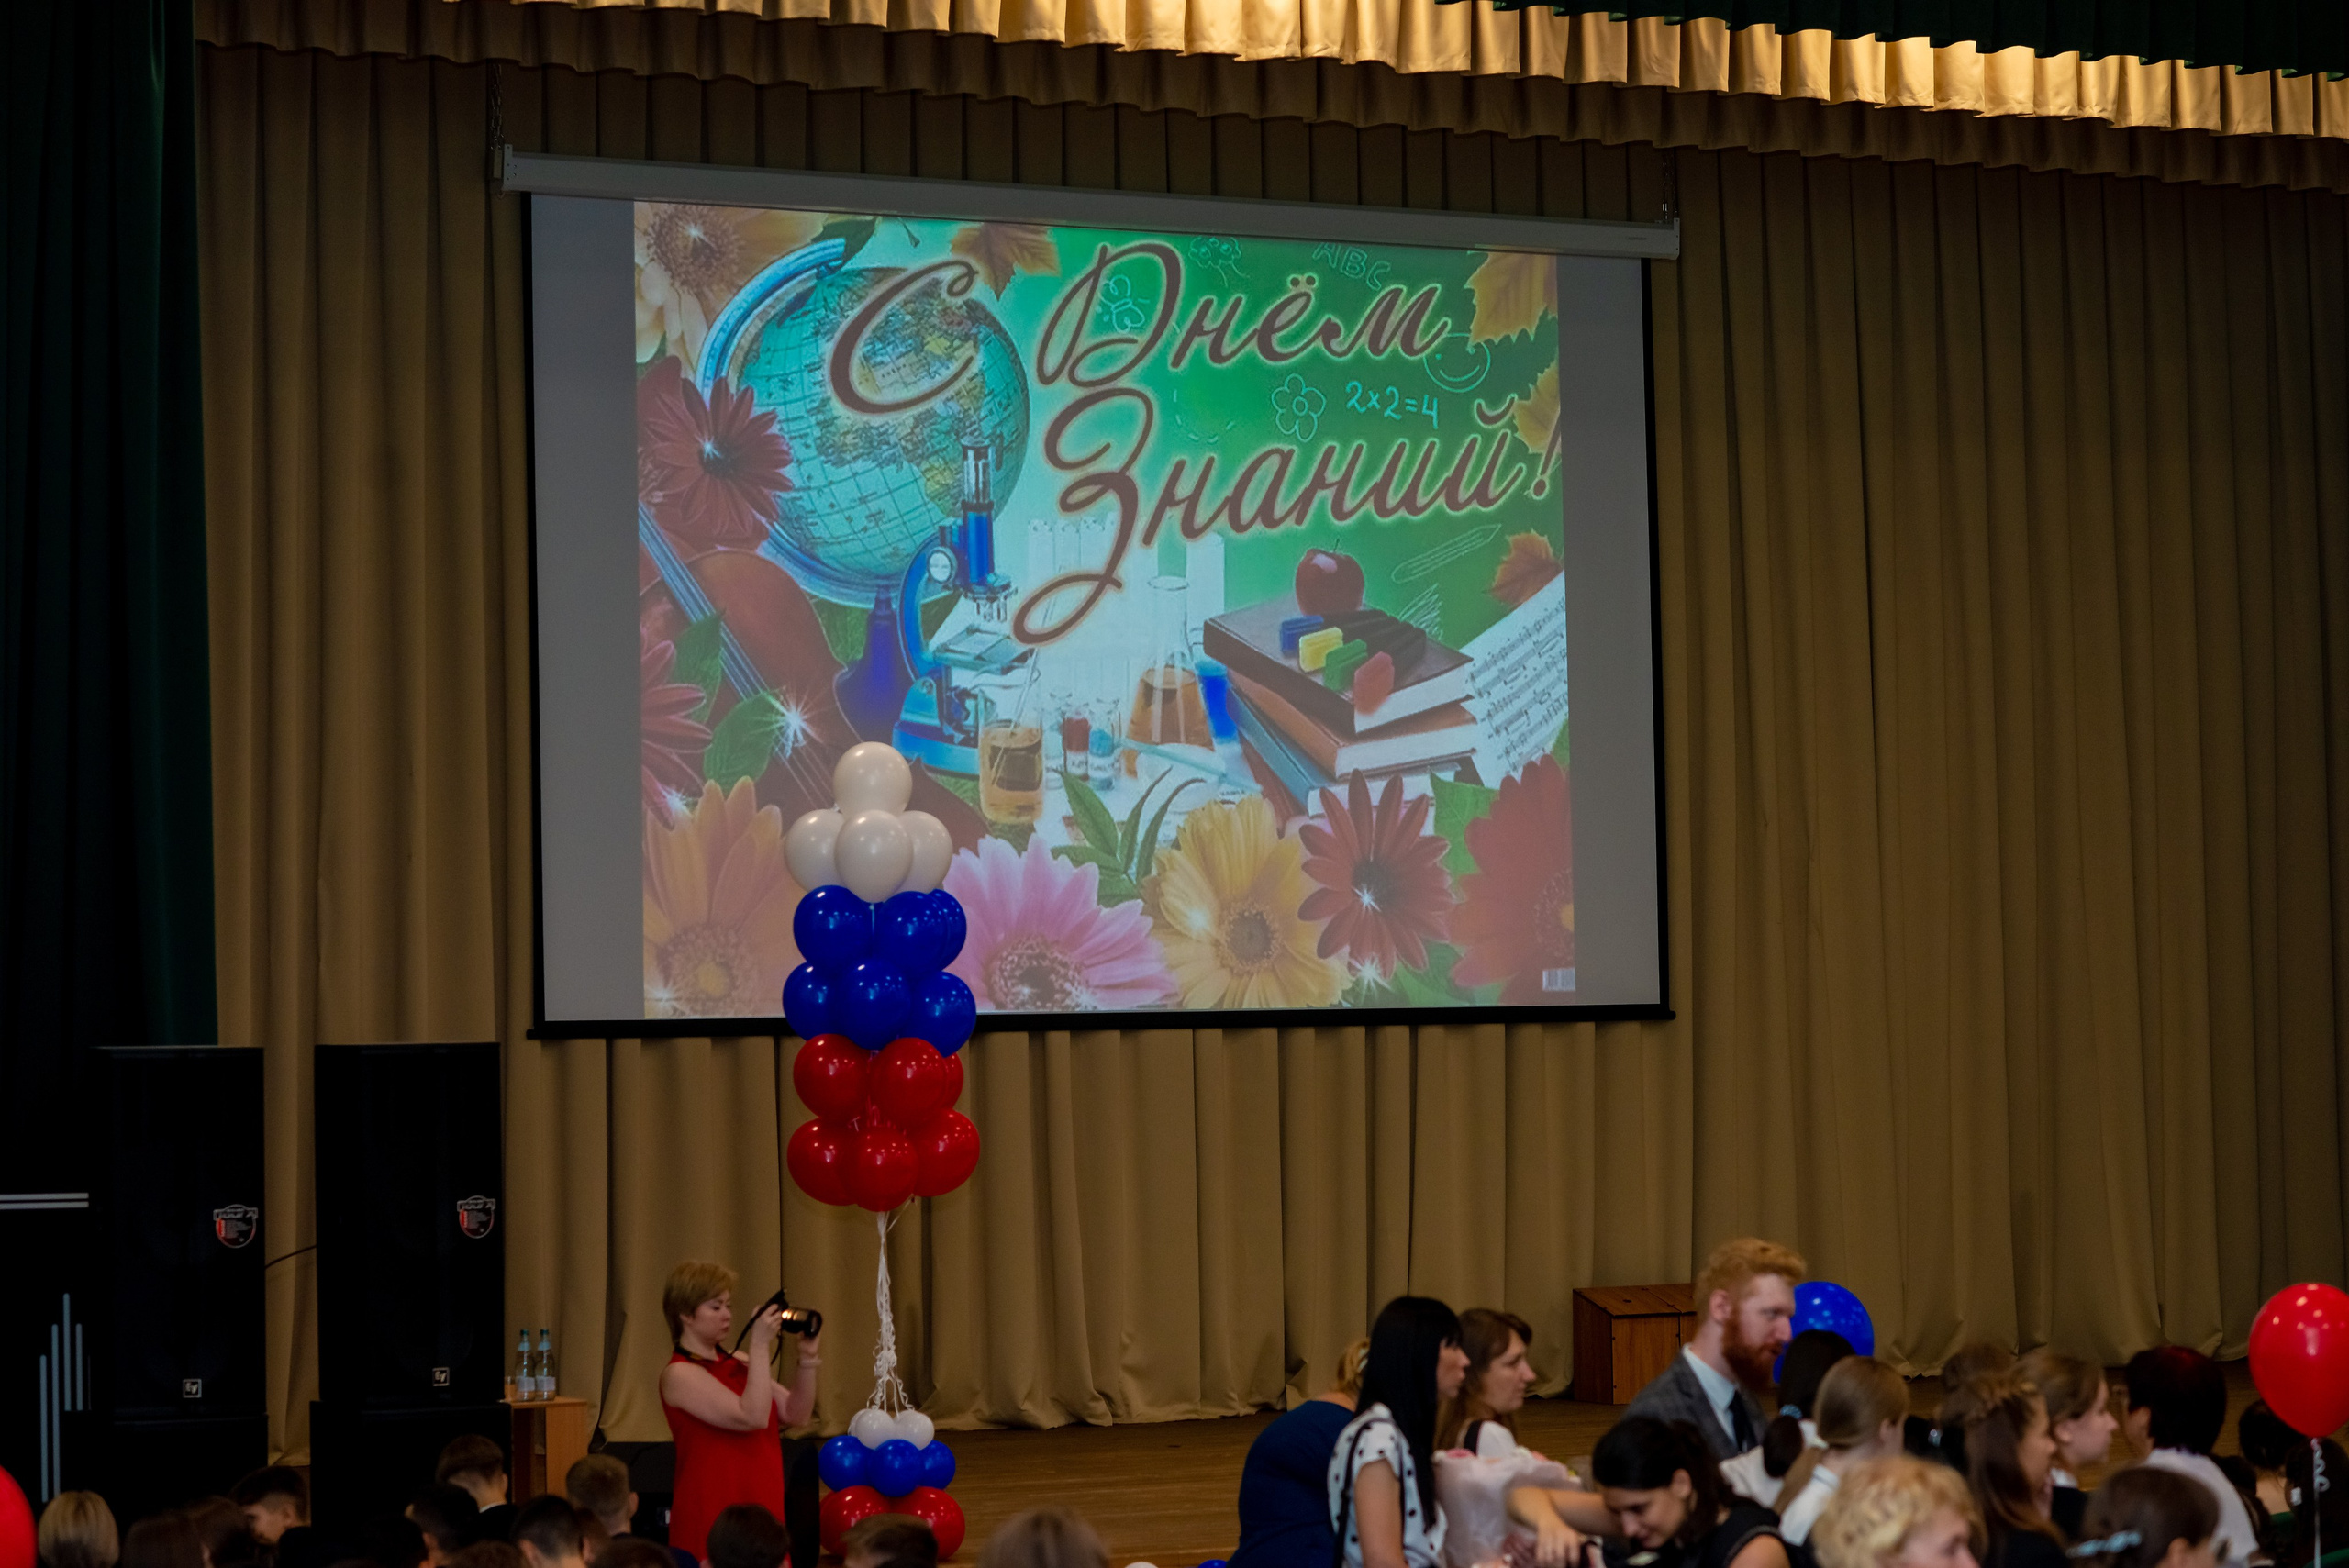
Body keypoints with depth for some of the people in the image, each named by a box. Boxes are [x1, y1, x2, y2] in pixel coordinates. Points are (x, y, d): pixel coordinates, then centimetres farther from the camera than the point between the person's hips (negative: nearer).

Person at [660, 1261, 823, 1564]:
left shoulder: (737, 1362, 12)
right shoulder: (680, 1374, -11)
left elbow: (794, 1413, 10)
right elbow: (752, 1417, -21)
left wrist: (807, 1361, -4)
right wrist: (760, 1346, -20)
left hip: (761, 1509, 7)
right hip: (714, 1516, -7)